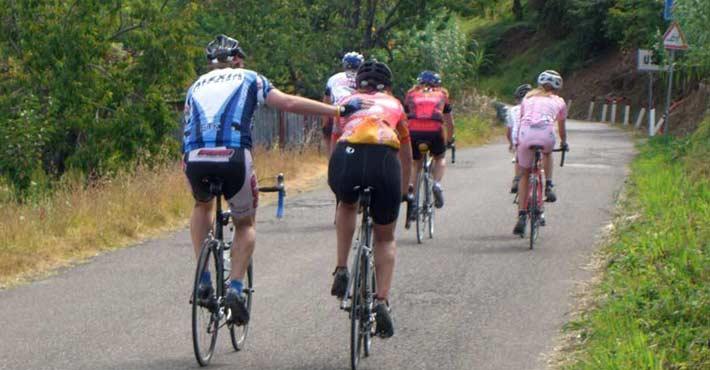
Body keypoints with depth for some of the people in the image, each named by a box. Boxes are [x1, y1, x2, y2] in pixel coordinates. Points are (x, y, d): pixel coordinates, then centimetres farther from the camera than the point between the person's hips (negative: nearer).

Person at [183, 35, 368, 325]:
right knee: (245, 224, 22)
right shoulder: (249, 79, 22)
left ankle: (203, 281, 19)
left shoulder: (196, 86, 31)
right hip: (233, 157, -2)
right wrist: (339, 110, 12)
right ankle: (235, 287, 2)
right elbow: (289, 103, 11)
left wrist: (194, 166, 41)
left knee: (202, 206, 34)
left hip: (195, 159, 2)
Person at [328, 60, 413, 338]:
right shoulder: (394, 105, 32)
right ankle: (382, 301, 3)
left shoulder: (346, 102, 32)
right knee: (385, 239, 20)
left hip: (346, 159, 0)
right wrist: (404, 191, 58)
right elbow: (406, 156, 43)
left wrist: (341, 182, 58)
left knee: (347, 206, 37)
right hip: (384, 160, 0)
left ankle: (341, 270, 22)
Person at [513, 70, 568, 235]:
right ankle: (548, 186, 19)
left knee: (524, 175, 16)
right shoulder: (558, 101, 26)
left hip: (526, 134, 1)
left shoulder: (528, 98, 30)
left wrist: (517, 141, 47)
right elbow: (561, 128, 37)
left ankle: (521, 216, 6)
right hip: (546, 134, -1)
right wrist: (564, 143, 55)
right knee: (547, 153, 38)